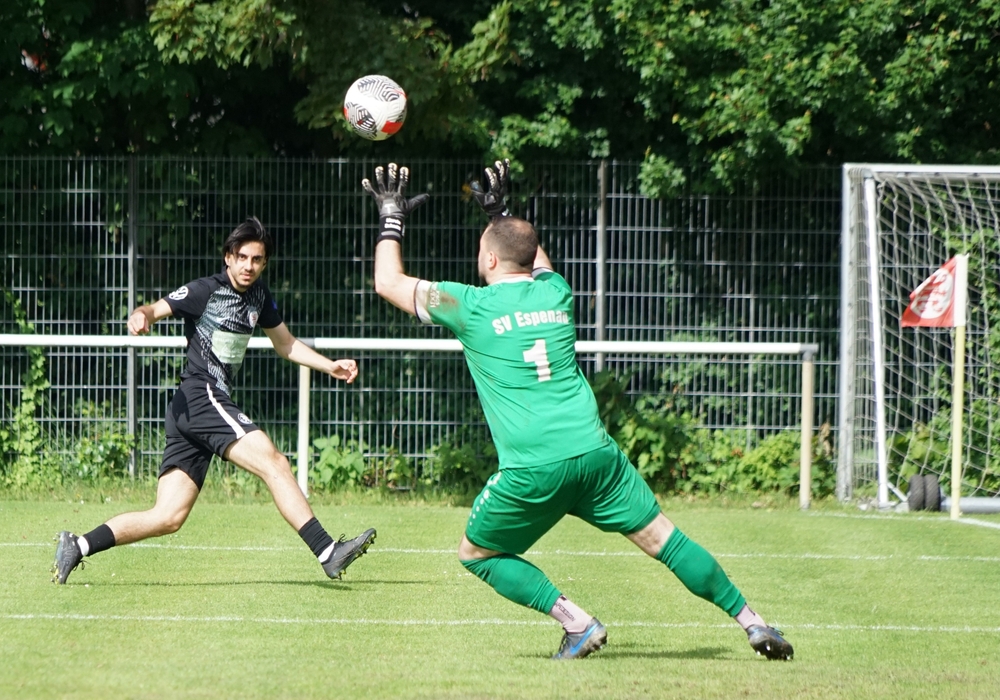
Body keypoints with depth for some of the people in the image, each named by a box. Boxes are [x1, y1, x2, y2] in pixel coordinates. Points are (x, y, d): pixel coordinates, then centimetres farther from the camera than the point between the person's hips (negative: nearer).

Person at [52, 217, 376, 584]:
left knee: (168, 517, 2)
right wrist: (141, 317, -36)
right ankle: (328, 551, -25)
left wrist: (330, 366, 19)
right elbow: (155, 309, -13)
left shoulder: (259, 297, 18)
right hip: (200, 397, -8)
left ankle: (77, 547, 3)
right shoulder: (205, 291, -4)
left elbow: (286, 344, 29)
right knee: (274, 463, -20)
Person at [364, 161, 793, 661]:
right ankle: (752, 623, 7)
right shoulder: (555, 294, 13)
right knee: (664, 539, 10)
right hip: (594, 452, 4)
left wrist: (391, 218, 23)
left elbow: (388, 283, 12)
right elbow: (536, 260, 41)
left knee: (477, 554, 15)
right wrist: (501, 214, 46)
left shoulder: (472, 306, 0)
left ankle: (577, 622, 0)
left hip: (531, 469, -4)